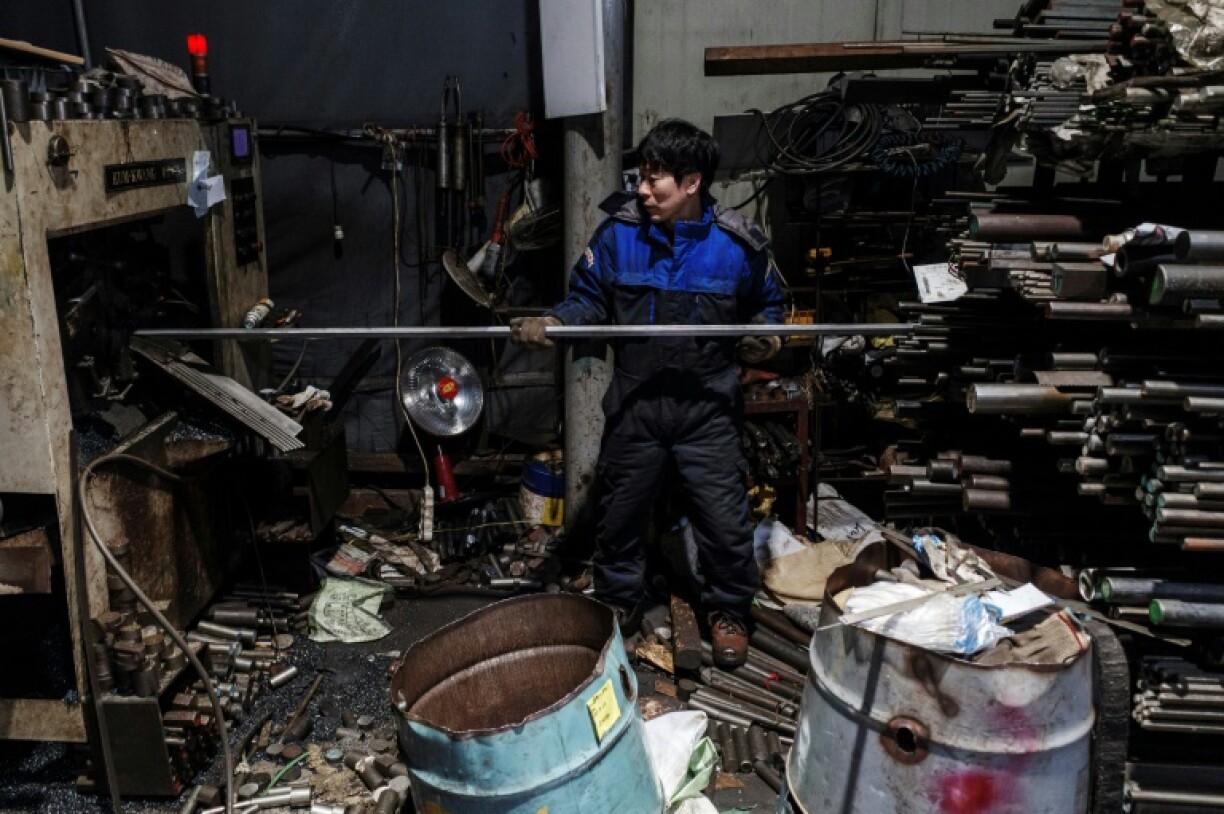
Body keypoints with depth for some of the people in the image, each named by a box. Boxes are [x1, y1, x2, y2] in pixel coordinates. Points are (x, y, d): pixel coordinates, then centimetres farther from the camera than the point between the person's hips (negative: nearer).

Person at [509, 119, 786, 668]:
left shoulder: (739, 243, -7)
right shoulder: (619, 231, -6)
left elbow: (767, 303, 10)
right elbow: (588, 298, 2)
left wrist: (765, 335, -11)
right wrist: (552, 322, -17)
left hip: (708, 409, -1)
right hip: (635, 402, 2)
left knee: (725, 520, 5)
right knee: (620, 513, 15)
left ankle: (728, 611, 30)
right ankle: (618, 601, 39)